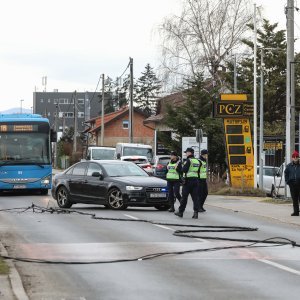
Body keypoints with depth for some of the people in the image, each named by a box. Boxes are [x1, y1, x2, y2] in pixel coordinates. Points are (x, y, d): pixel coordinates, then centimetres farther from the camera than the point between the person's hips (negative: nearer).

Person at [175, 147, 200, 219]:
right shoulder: (197, 161, 12)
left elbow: (184, 170, -15)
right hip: (196, 180, 6)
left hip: (188, 180, -6)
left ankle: (180, 212, 11)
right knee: (195, 197, 2)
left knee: (184, 197, 3)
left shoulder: (188, 161, -11)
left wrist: (183, 166, 3)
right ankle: (196, 213, -7)